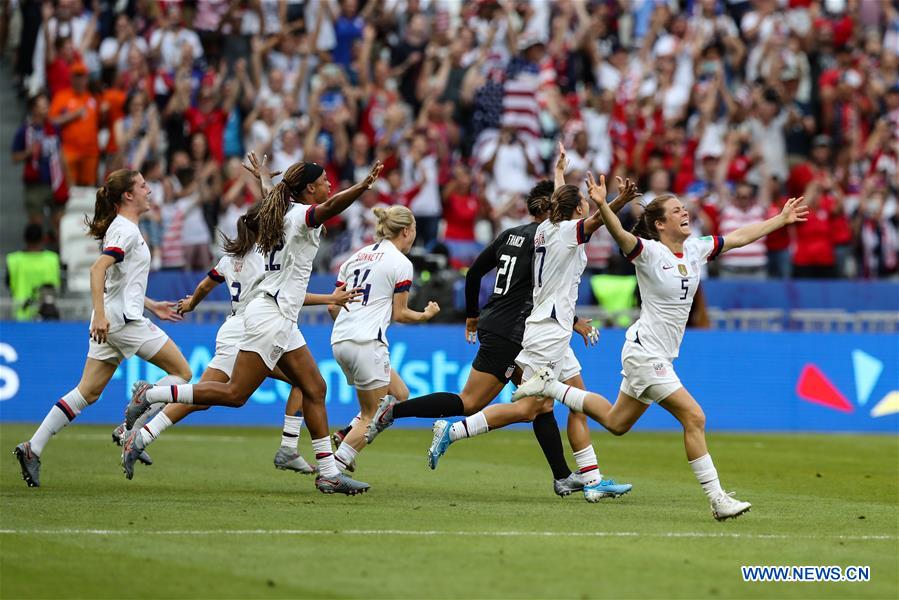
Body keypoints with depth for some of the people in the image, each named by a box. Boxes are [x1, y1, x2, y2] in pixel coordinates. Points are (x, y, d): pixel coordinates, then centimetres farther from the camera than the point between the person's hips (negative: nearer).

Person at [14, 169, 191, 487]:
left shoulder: (124, 229, 20)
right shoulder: (127, 231, -10)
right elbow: (98, 270, -23)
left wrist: (151, 305, 29)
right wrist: (100, 315, -30)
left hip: (110, 322, 10)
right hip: (122, 318, -10)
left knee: (88, 392, 7)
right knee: (182, 372, -2)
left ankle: (33, 449, 1)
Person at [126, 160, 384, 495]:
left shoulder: (284, 213, 14)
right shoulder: (300, 214, -13)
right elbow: (330, 207, -37)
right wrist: (363, 186, -52)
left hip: (282, 322, 10)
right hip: (269, 316, -10)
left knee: (314, 389, 7)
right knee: (235, 395, -9)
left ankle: (329, 473, 7)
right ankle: (151, 395, -4)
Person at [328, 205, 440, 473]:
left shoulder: (357, 256, 17)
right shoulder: (401, 263, -4)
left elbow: (333, 306, 16)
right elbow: (399, 313, -2)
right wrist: (425, 315, 17)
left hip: (340, 340, 8)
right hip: (368, 343, -8)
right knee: (373, 416, 1)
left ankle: (344, 439, 4)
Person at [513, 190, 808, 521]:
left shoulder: (696, 249, 6)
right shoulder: (650, 252, -15)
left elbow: (740, 237, 17)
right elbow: (620, 235, -34)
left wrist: (782, 219, 20)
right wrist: (602, 206, -52)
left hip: (660, 356, 9)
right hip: (645, 353, -9)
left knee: (616, 422, 20)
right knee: (694, 418, -13)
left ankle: (549, 385, 32)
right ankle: (717, 499, -10)